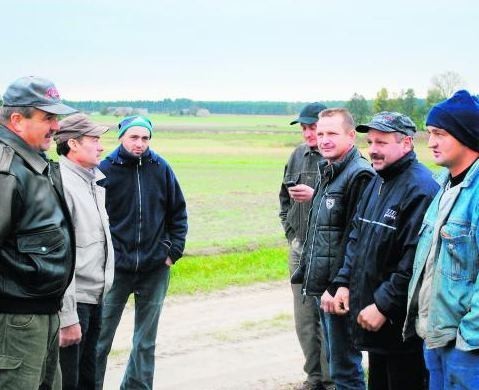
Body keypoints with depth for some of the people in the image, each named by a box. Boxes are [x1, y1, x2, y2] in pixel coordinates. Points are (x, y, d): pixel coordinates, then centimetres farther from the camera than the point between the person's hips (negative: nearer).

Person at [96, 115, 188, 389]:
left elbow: (178, 213, 9)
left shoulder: (161, 169, 1)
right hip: (115, 267, -2)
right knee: (101, 336, 3)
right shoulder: (105, 170, -5)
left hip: (156, 267, 2)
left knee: (146, 340, 10)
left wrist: (174, 251, 2)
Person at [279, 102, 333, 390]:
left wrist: (315, 196, -20)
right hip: (300, 248, 7)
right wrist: (291, 231, 14)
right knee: (304, 319, 11)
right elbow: (285, 196, 22)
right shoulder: (299, 155, 10)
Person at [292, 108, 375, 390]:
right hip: (323, 285, 10)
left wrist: (337, 287, -20)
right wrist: (306, 272, 19)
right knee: (337, 360, 18)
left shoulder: (360, 175, -15)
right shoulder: (329, 173, 16)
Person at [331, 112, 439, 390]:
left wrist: (383, 306, -20)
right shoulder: (377, 183, 13)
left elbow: (415, 262, -23)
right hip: (372, 314, 9)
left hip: (402, 323, -9)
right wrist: (345, 282, 8)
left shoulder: (419, 189, -18)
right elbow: (356, 238, 20)